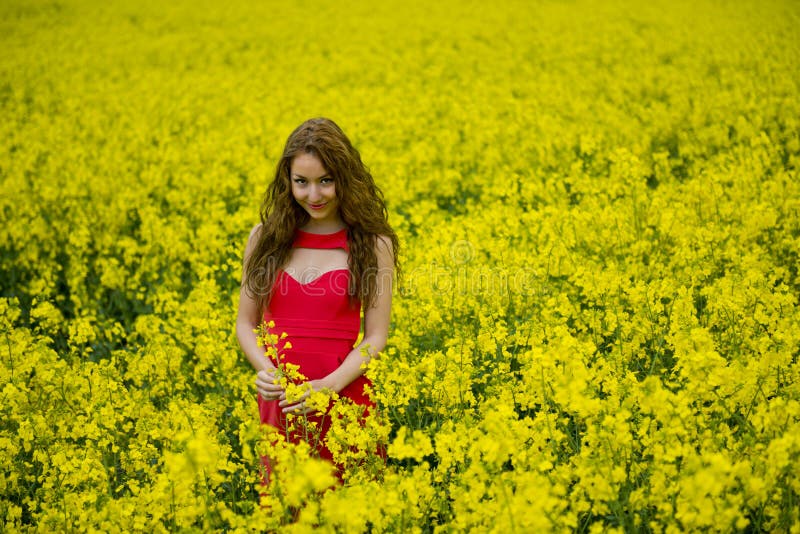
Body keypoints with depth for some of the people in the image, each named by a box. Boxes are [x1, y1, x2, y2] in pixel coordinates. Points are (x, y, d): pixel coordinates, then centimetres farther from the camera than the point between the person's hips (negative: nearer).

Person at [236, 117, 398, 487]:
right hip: (279, 402, 2)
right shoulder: (265, 238, 6)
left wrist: (329, 385, -17)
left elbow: (376, 338, -2)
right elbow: (245, 324, 10)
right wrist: (266, 370, -9)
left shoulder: (373, 244, -1)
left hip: (342, 397, -2)